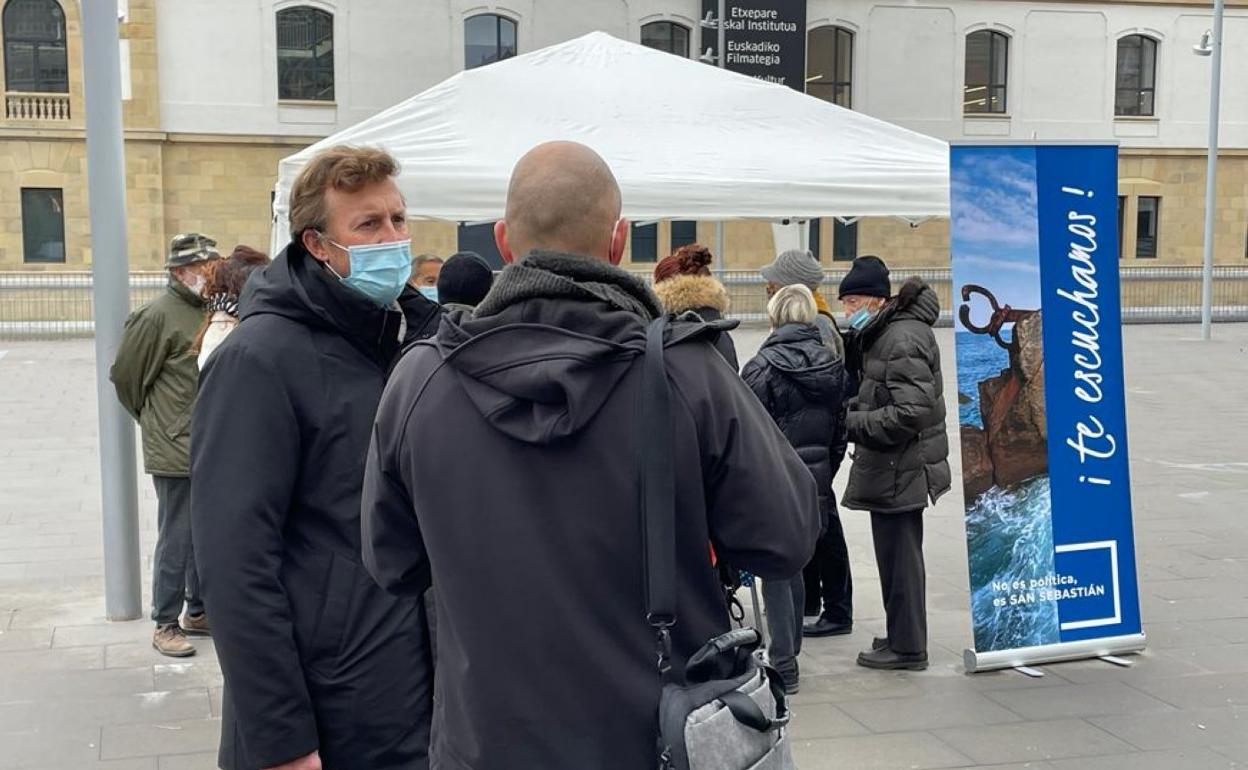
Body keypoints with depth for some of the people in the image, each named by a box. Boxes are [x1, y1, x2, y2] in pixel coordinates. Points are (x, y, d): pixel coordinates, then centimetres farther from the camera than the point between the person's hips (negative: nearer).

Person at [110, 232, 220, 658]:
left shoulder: (211, 310, 9)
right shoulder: (157, 315, -14)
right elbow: (124, 375, -9)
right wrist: (154, 419, 3)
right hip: (176, 452, -7)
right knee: (176, 539, 0)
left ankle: (198, 612, 29)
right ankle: (165, 624, 12)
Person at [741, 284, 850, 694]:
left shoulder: (763, 366, -14)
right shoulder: (834, 366, 7)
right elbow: (840, 431, 11)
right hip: (814, 481, 6)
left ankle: (783, 664, 2)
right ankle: (790, 652, 26)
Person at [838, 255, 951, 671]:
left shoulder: (903, 340, -19)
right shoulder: (882, 334, 14)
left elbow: (912, 411, -24)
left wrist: (853, 422, -20)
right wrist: (854, 415, 7)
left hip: (901, 468, -11)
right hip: (894, 466, 11)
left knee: (898, 555, -3)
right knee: (897, 554, 18)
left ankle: (907, 646, 7)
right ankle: (903, 636, 29)